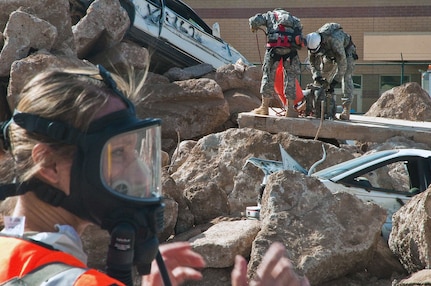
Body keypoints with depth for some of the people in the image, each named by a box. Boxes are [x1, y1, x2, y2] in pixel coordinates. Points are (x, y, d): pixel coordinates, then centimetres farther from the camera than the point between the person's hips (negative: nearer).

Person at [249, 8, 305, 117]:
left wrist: (253, 28, 28)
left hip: (274, 46, -2)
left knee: (268, 75, 8)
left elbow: (254, 20, 8)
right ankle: (290, 108, 5)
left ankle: (264, 107, 12)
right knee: (290, 77, 9)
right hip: (291, 47, 2)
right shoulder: (293, 19, 31)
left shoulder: (270, 15, 22)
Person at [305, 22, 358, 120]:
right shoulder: (313, 43, -25)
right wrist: (317, 76, -29)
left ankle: (346, 111, -27)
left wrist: (335, 81, -42)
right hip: (330, 55, 6)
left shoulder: (334, 40, -44)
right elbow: (313, 62, -14)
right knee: (324, 79, -2)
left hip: (346, 51, -6)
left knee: (346, 78, -20)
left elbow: (342, 62, -42)